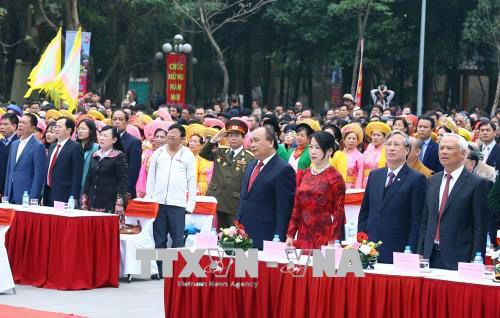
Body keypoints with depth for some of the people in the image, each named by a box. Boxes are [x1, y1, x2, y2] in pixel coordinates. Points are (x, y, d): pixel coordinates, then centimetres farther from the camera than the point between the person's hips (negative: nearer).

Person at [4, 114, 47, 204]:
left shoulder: (38, 147, -7)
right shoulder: (14, 144, 15)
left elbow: (39, 175, -11)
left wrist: (33, 199, -15)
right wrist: (6, 195, 12)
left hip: (26, 197, -6)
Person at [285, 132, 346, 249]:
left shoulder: (335, 177, -4)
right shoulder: (303, 174, 12)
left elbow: (338, 212, -7)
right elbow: (296, 207, 13)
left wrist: (332, 242, -13)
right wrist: (290, 235, 7)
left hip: (324, 239, -5)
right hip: (303, 237, 5)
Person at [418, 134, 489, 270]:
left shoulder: (477, 183, -5)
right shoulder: (433, 181, 14)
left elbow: (480, 228, -7)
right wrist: (420, 253, 10)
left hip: (458, 259, -5)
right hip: (431, 257, 5)